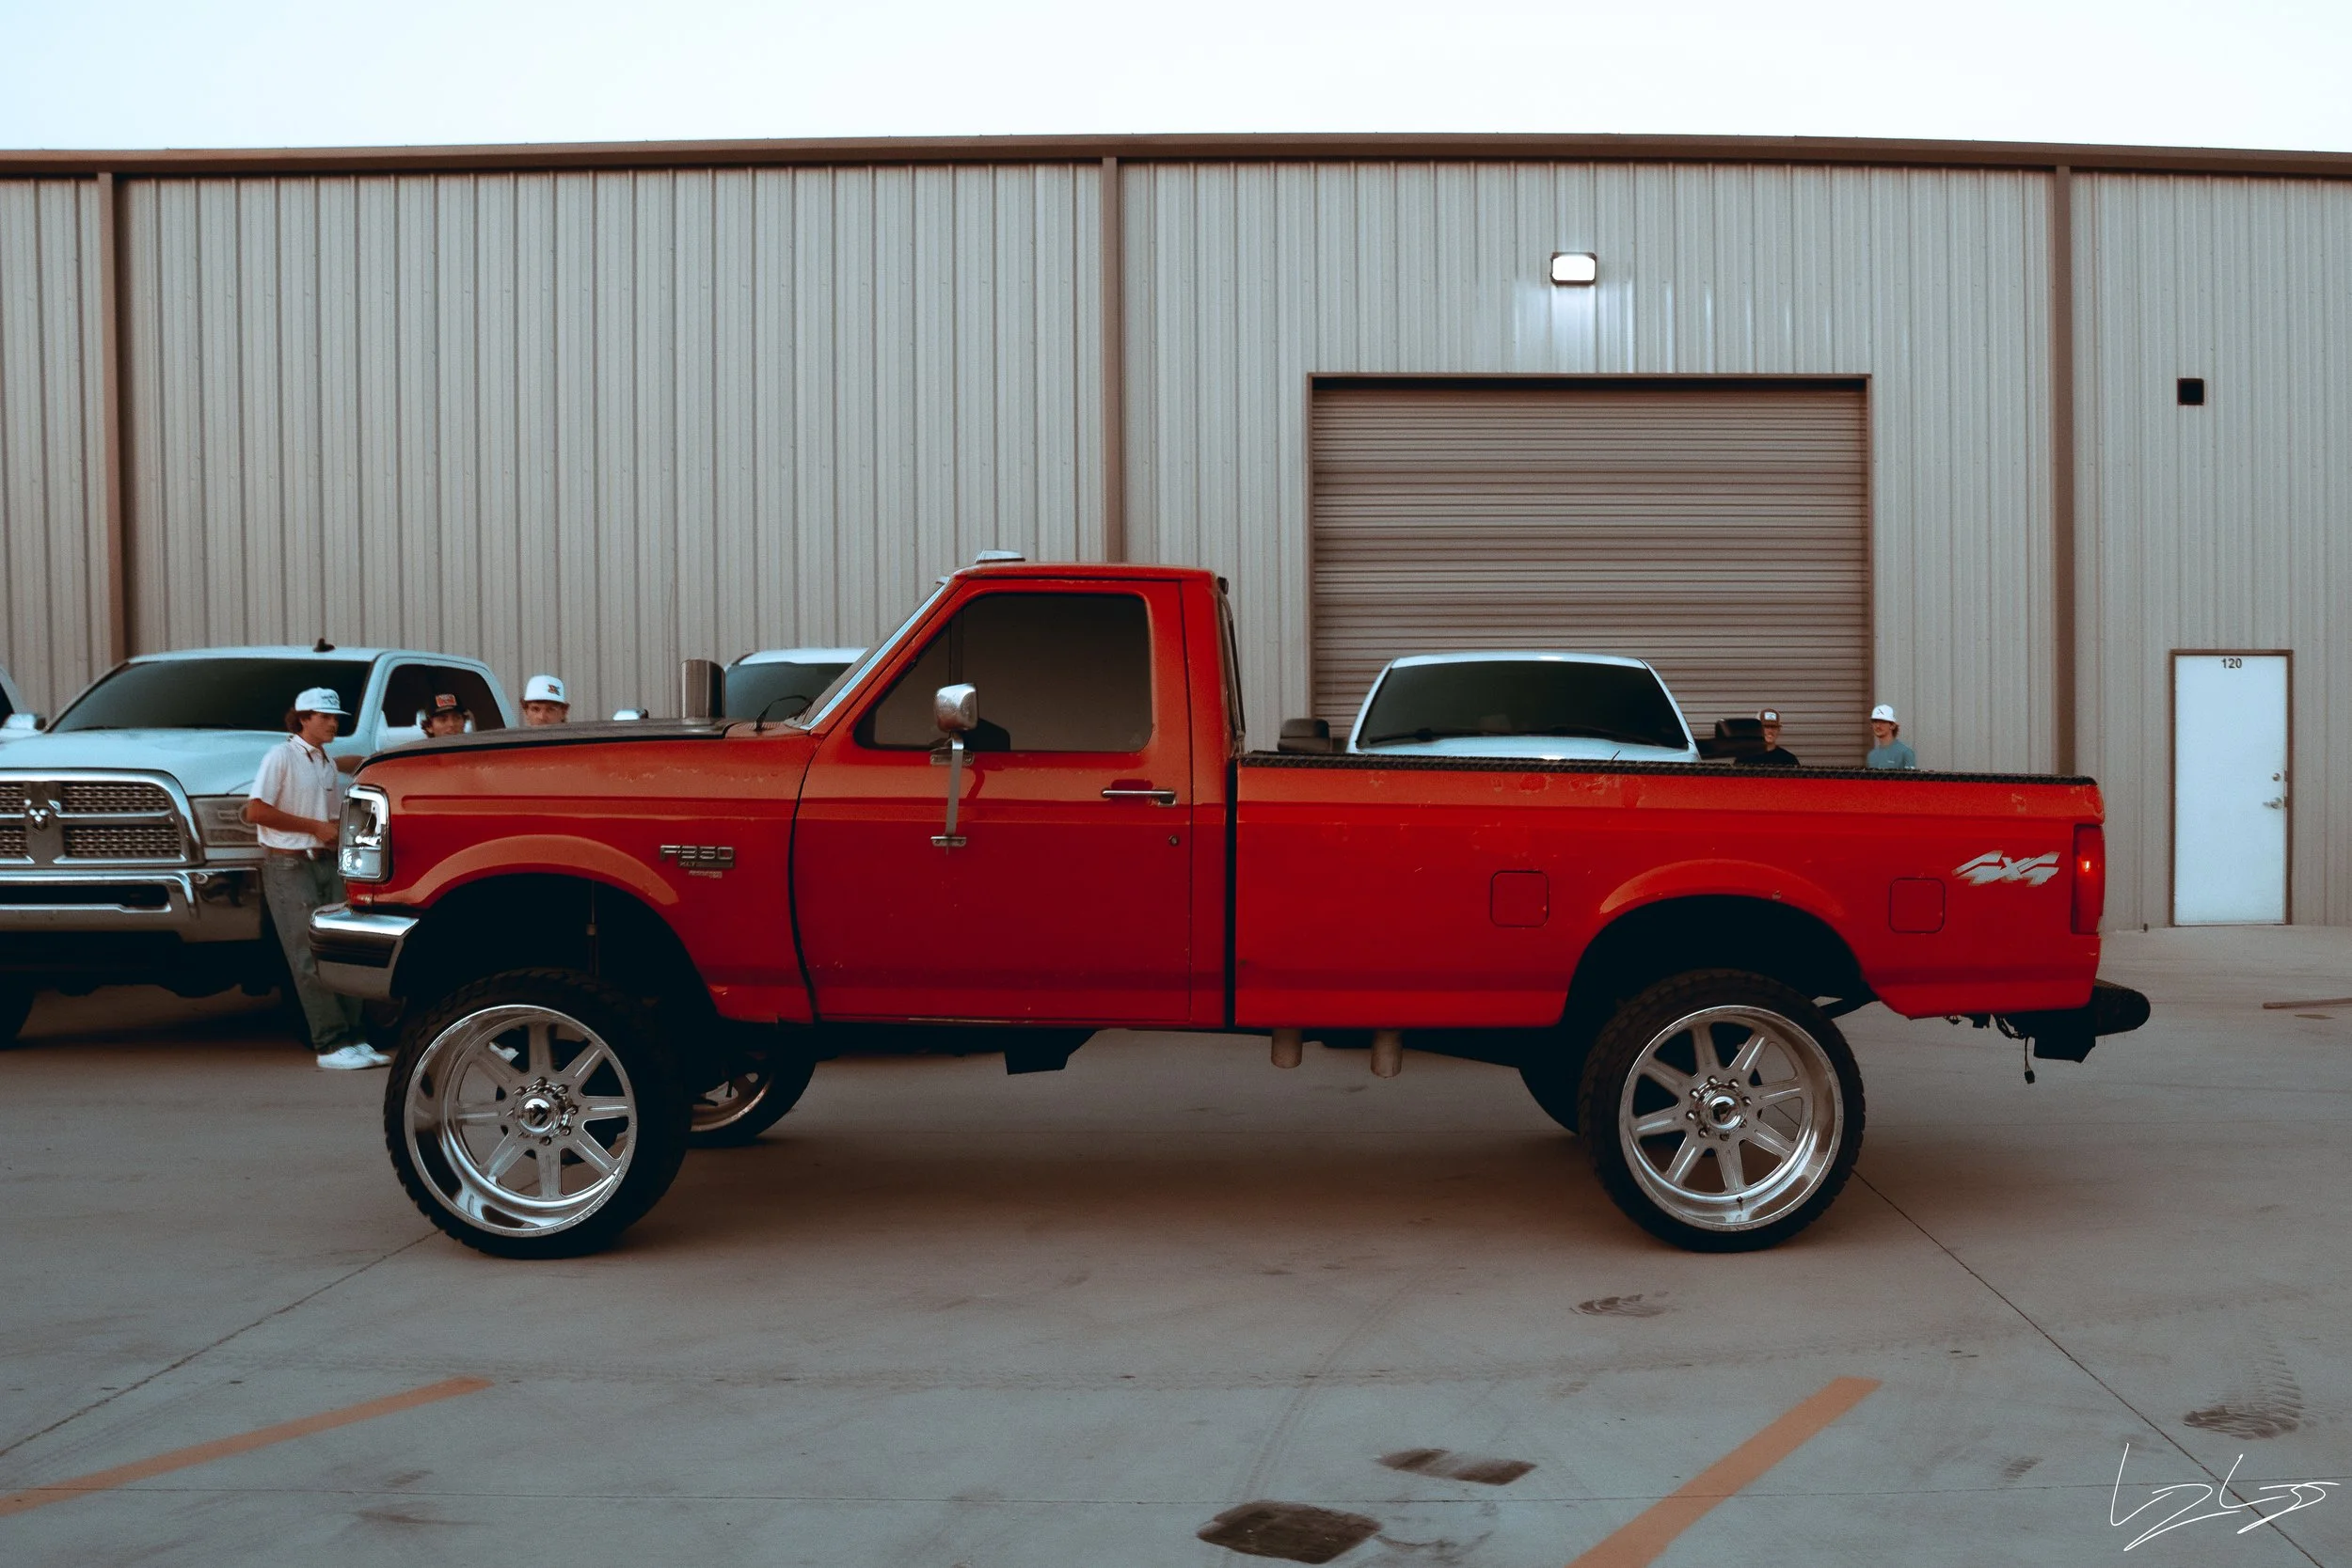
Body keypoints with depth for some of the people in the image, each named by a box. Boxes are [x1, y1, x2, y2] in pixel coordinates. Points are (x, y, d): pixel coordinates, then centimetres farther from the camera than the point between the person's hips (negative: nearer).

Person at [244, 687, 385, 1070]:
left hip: (326, 864, 7)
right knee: (310, 958, -8)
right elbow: (256, 811, -16)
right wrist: (316, 827, -15)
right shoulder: (281, 757, -6)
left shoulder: (328, 763, 16)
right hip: (289, 867, -7)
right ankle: (331, 1045, -9)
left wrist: (341, 828, 4)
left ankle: (352, 1038, 6)